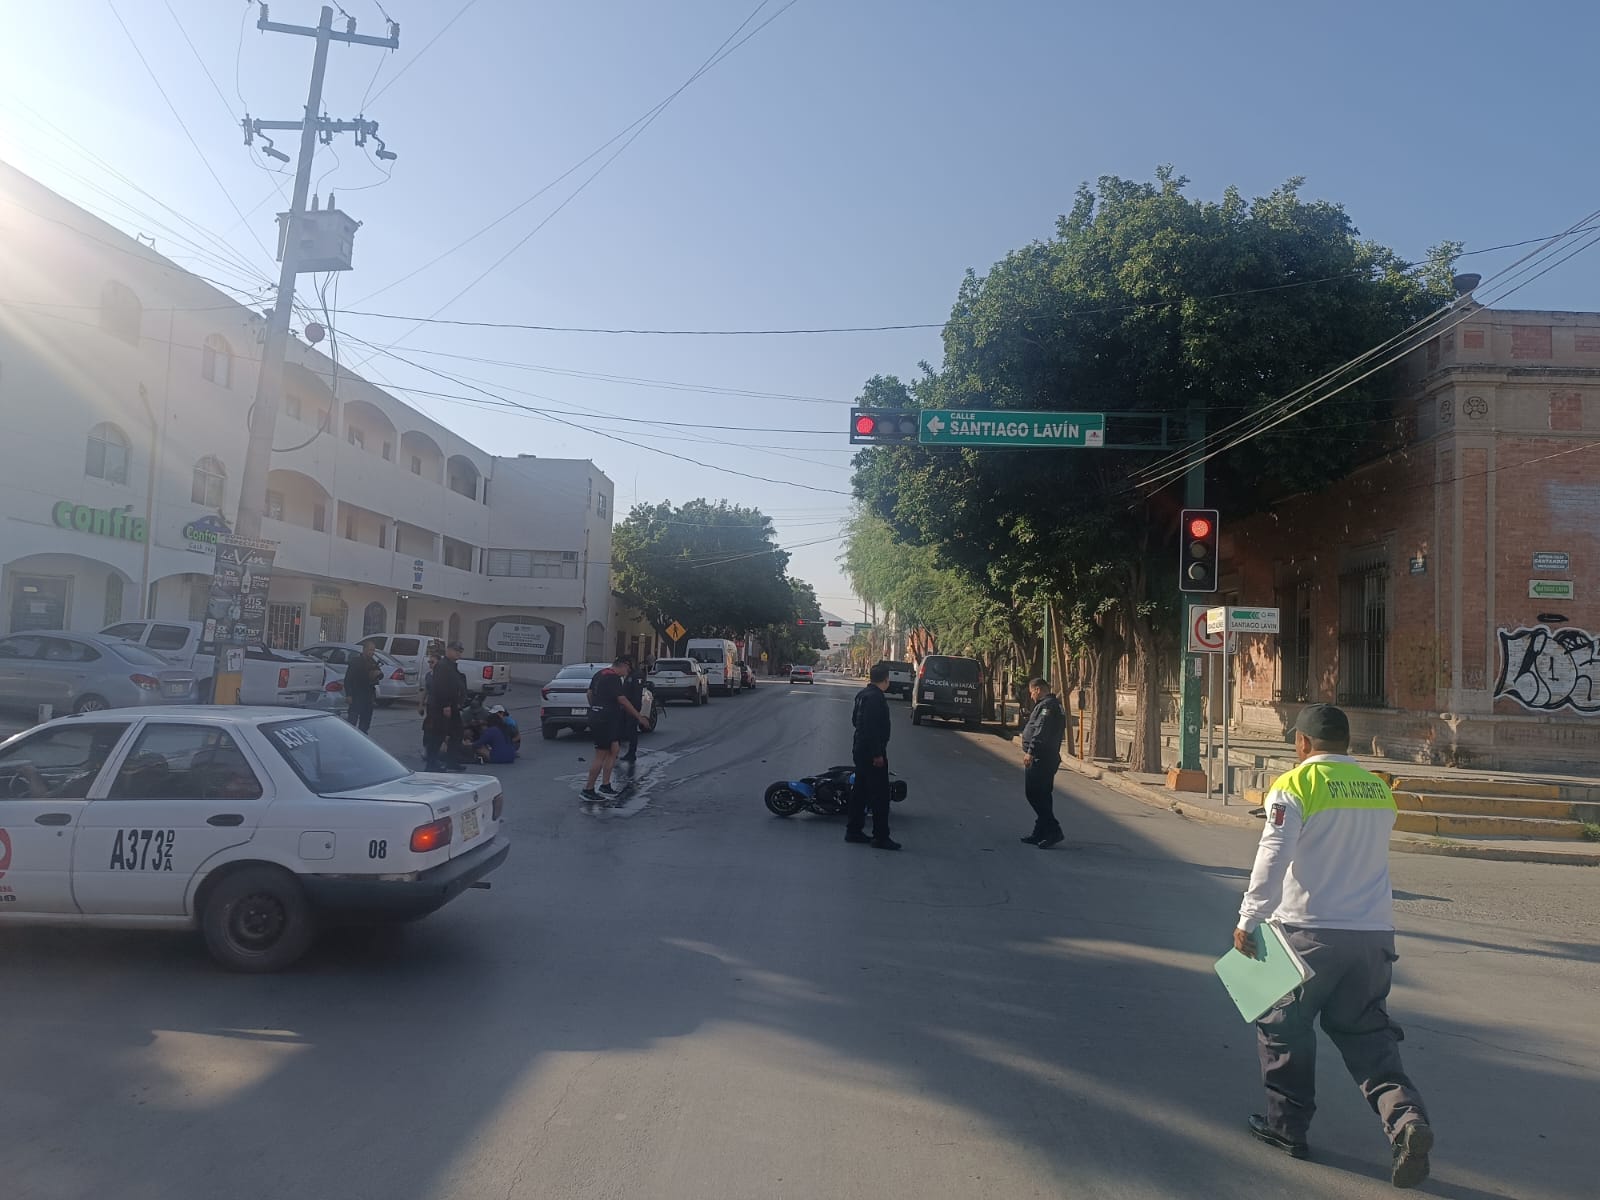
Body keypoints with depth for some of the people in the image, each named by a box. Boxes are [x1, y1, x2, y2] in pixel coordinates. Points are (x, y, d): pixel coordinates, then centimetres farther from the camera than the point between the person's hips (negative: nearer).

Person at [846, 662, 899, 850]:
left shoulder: (863, 694, 11)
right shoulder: (875, 697, -19)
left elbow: (855, 719, 21)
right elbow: (872, 727, -25)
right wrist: (877, 754, -23)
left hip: (860, 749, 10)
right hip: (872, 751, -10)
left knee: (861, 790, 15)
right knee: (880, 794, -6)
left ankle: (853, 830, 20)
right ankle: (881, 836, -3)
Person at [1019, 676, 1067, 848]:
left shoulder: (1047, 705, -14)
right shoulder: (1054, 704, 19)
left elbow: (1041, 731, -25)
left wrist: (1030, 752, -28)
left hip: (1040, 758, -11)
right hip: (1049, 757, 11)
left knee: (1034, 794, -8)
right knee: (1043, 796, 13)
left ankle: (1054, 831, -11)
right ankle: (1041, 833, 19)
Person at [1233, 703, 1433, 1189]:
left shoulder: (1294, 786, -10)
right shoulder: (1379, 790, 9)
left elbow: (1272, 860, -18)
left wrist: (1249, 921, -15)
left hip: (1308, 933, -5)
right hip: (1374, 931, 5)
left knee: (1283, 1025, 13)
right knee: (1368, 1033, 14)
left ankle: (1287, 1125, 21)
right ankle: (1405, 1117, -6)